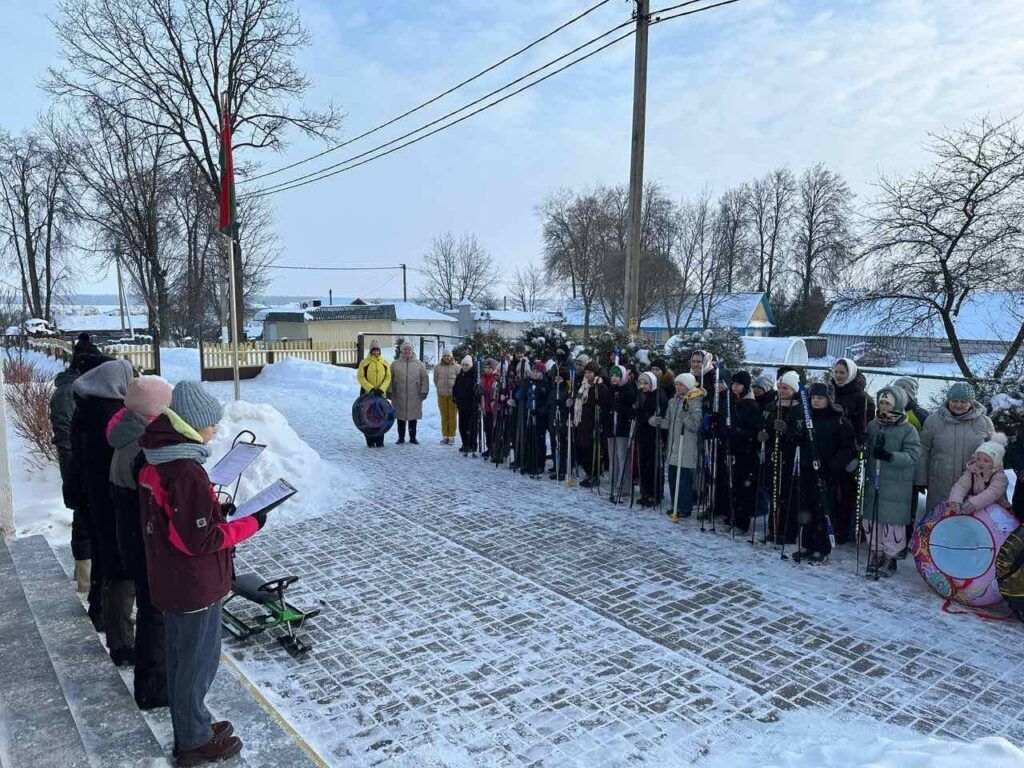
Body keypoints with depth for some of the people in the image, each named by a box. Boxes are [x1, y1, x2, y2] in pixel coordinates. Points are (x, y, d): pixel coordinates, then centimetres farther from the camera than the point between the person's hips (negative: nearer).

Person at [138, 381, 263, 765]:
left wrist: (216, 510, 4)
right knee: (198, 663, 9)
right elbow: (200, 540, -25)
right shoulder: (186, 473, -28)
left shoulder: (157, 461, 2)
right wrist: (249, 523, -16)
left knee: (182, 657, 23)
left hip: (170, 581, 9)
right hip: (195, 586, -9)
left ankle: (191, 725, 41)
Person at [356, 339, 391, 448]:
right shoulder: (365, 362, -3)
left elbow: (388, 378, 4)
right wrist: (371, 388, -15)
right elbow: (360, 377, -6)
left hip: (381, 394, 3)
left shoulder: (385, 363, 6)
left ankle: (380, 440, 12)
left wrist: (381, 389, -10)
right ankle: (370, 441, 6)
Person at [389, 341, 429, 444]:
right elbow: (390, 379, 8)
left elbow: (425, 378, 6)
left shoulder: (419, 364, 5)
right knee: (401, 418, 6)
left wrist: (424, 391, 0)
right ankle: (401, 437, 17)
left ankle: (413, 437, 17)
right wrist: (390, 392, 3)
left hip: (414, 397, 0)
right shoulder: (395, 364, 5)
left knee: (413, 418, 7)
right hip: (399, 397, 0)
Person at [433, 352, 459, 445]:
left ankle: (451, 436, 7)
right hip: (442, 395, 2)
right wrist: (440, 388, 8)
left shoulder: (456, 367, -2)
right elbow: (435, 380, 15)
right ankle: (445, 436, 14)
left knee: (452, 416, 0)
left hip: (453, 394, -2)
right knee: (444, 416, 7)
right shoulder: (437, 367, 5)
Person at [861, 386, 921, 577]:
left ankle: (890, 558, 17)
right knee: (870, 520, 9)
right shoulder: (872, 425, 9)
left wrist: (889, 456, -29)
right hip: (872, 482, 5)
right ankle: (875, 554, 25)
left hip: (896, 486, -5)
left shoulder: (908, 430, -6)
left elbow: (912, 457, -15)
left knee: (893, 522, 1)